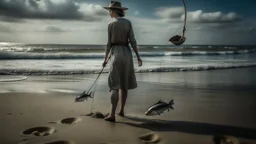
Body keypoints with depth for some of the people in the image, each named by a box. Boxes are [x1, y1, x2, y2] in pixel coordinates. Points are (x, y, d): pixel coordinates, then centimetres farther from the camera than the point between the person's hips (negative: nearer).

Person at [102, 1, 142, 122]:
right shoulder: (128, 22, 2)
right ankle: (122, 110, 19)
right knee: (124, 84, 14)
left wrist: (105, 59, 4)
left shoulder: (111, 24, -4)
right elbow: (132, 41, -4)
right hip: (127, 54, 3)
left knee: (115, 85, -6)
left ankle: (112, 114, -13)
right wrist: (138, 57, 0)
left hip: (115, 54, -3)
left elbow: (109, 43, -5)